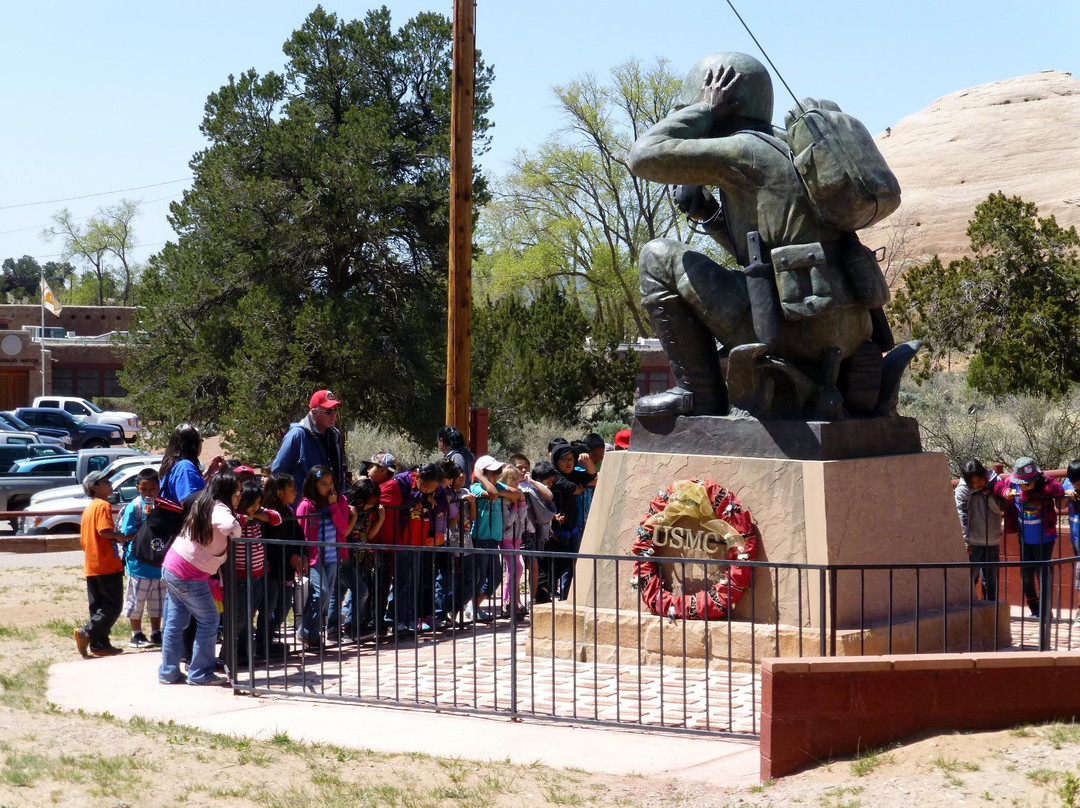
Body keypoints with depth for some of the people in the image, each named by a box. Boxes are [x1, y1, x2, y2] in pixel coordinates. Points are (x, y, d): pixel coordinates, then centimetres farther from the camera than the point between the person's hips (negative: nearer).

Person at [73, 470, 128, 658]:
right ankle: (87, 633, -16)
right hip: (108, 565, -9)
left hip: (91, 566, 9)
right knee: (113, 606, -6)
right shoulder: (103, 505, -10)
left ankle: (99, 644, 9)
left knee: (98, 607, 10)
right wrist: (118, 536, -6)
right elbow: (104, 530, -23)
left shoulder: (89, 508, 18)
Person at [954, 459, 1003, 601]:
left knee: (991, 580, 14)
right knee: (970, 578, -1)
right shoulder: (962, 490, -11)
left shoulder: (994, 482, -2)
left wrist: (988, 493, -19)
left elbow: (999, 508, -7)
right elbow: (962, 517, -11)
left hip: (992, 542, 4)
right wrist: (965, 541, -14)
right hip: (973, 543, -4)